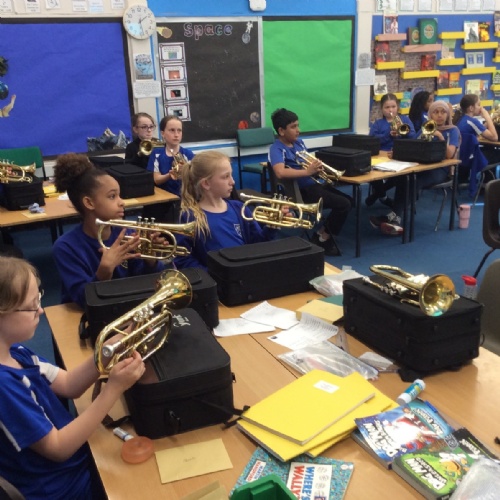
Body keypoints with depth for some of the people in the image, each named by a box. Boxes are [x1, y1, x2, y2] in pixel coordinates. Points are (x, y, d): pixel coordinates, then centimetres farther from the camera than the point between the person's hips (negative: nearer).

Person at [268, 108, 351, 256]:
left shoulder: (299, 142, 12)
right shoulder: (276, 148, -15)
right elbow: (280, 173, -33)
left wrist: (318, 166, -5)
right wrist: (308, 172, -30)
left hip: (314, 183, 9)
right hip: (302, 190, -9)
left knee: (348, 200, 15)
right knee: (344, 204, -14)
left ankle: (321, 234, 18)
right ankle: (324, 238, 3)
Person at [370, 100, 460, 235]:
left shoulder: (453, 130, 4)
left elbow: (450, 155, -10)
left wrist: (441, 137, -20)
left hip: (440, 169, -4)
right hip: (422, 166, 4)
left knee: (415, 181, -35)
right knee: (402, 177, -32)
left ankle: (394, 217, -39)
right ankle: (395, 219, -38)